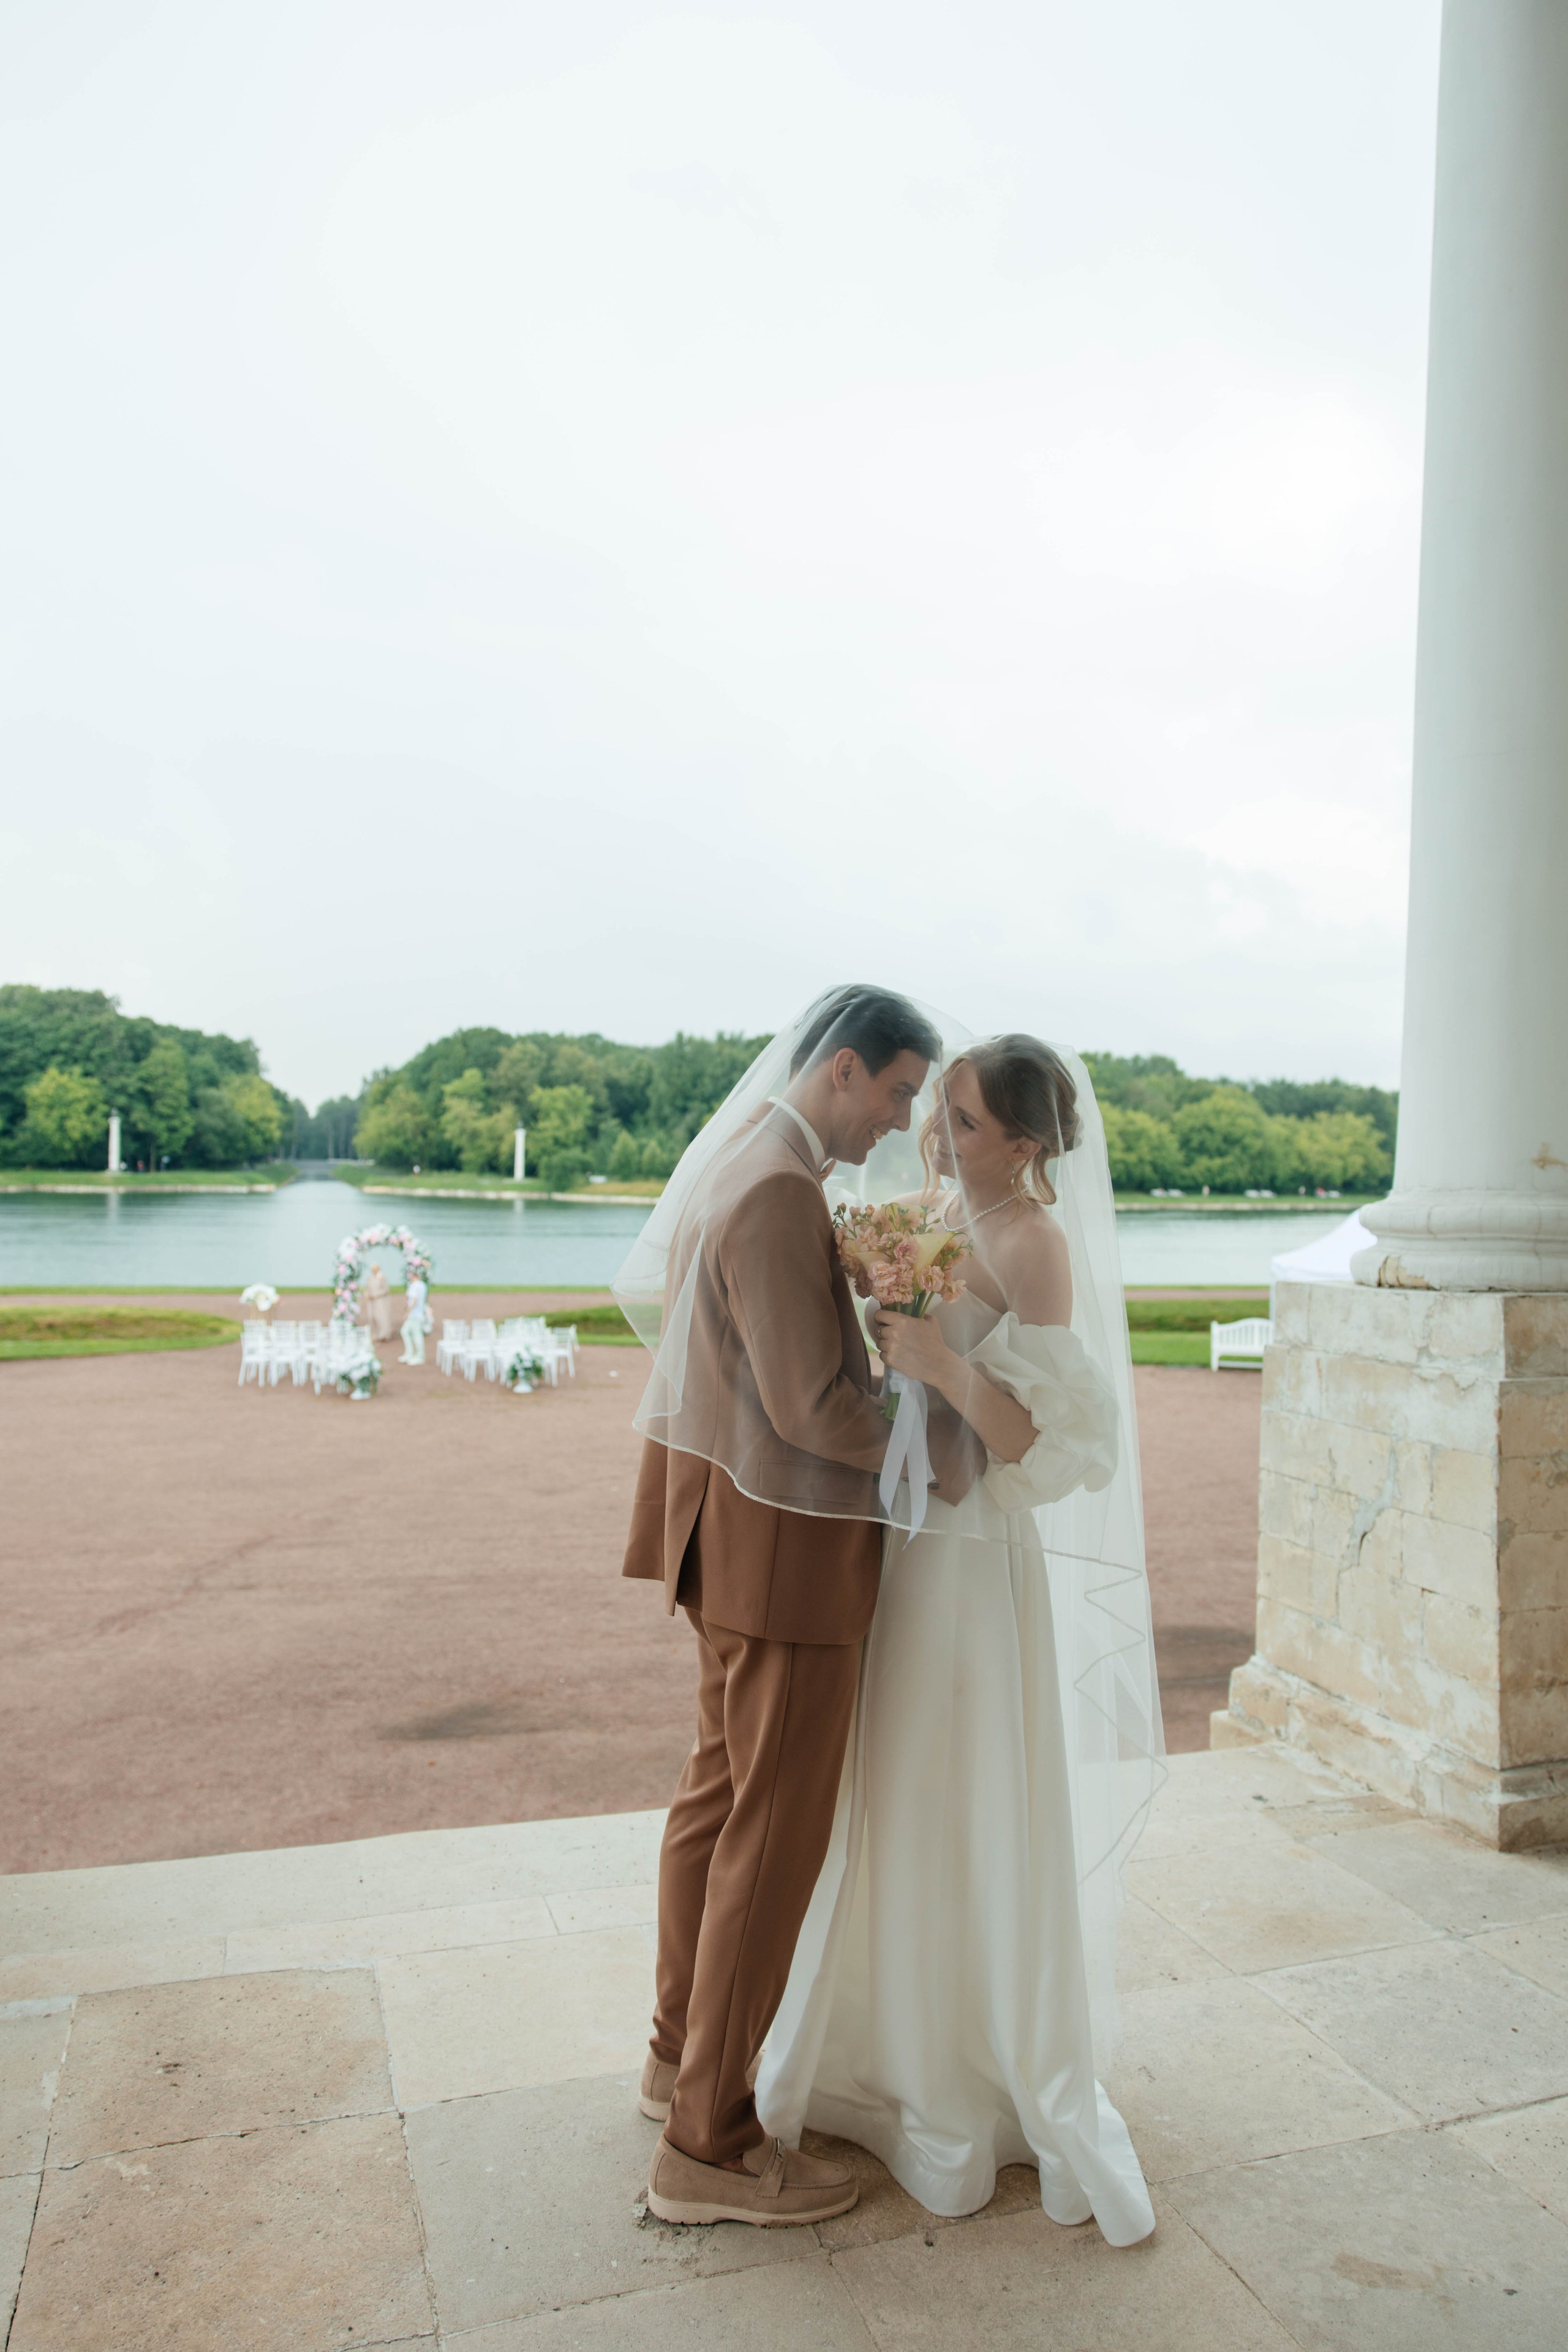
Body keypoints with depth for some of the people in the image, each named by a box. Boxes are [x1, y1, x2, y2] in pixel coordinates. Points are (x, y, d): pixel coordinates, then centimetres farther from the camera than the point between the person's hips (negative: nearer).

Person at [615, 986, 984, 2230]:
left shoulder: (734, 1159, 7)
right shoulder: (779, 1194, -24)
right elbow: (812, 1406, -26)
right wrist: (960, 1450, -15)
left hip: (728, 1513, 10)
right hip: (786, 1539, -10)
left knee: (723, 1788, 21)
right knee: (777, 1834, 3)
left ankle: (683, 2056, 39)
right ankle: (709, 2145, 18)